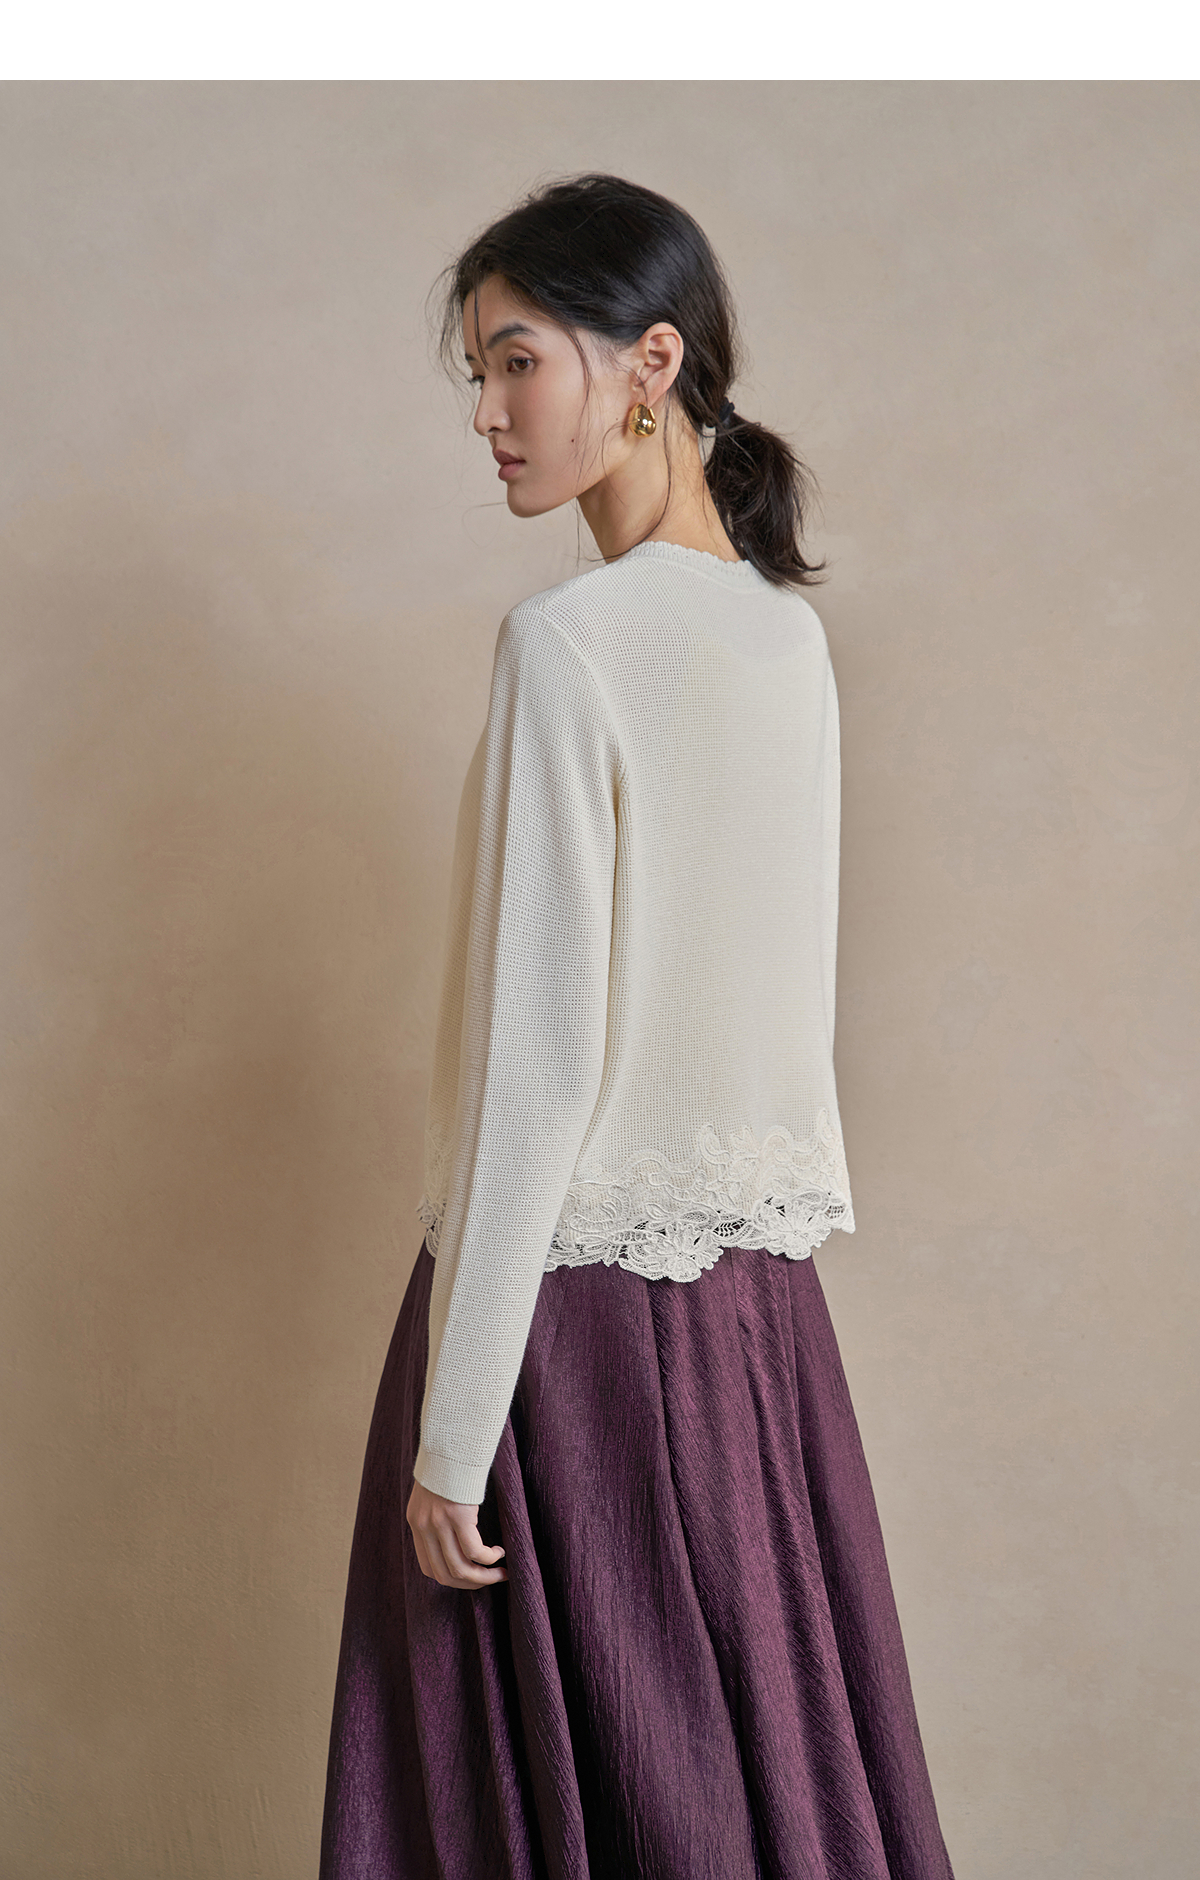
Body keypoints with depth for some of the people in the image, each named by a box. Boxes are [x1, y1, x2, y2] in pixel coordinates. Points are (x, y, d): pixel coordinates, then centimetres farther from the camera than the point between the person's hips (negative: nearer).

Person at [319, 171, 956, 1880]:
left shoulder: (568, 643, -16)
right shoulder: (790, 633, 7)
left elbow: (535, 1057, -18)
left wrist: (451, 1433, -14)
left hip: (574, 1297, -7)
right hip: (761, 1299, 7)